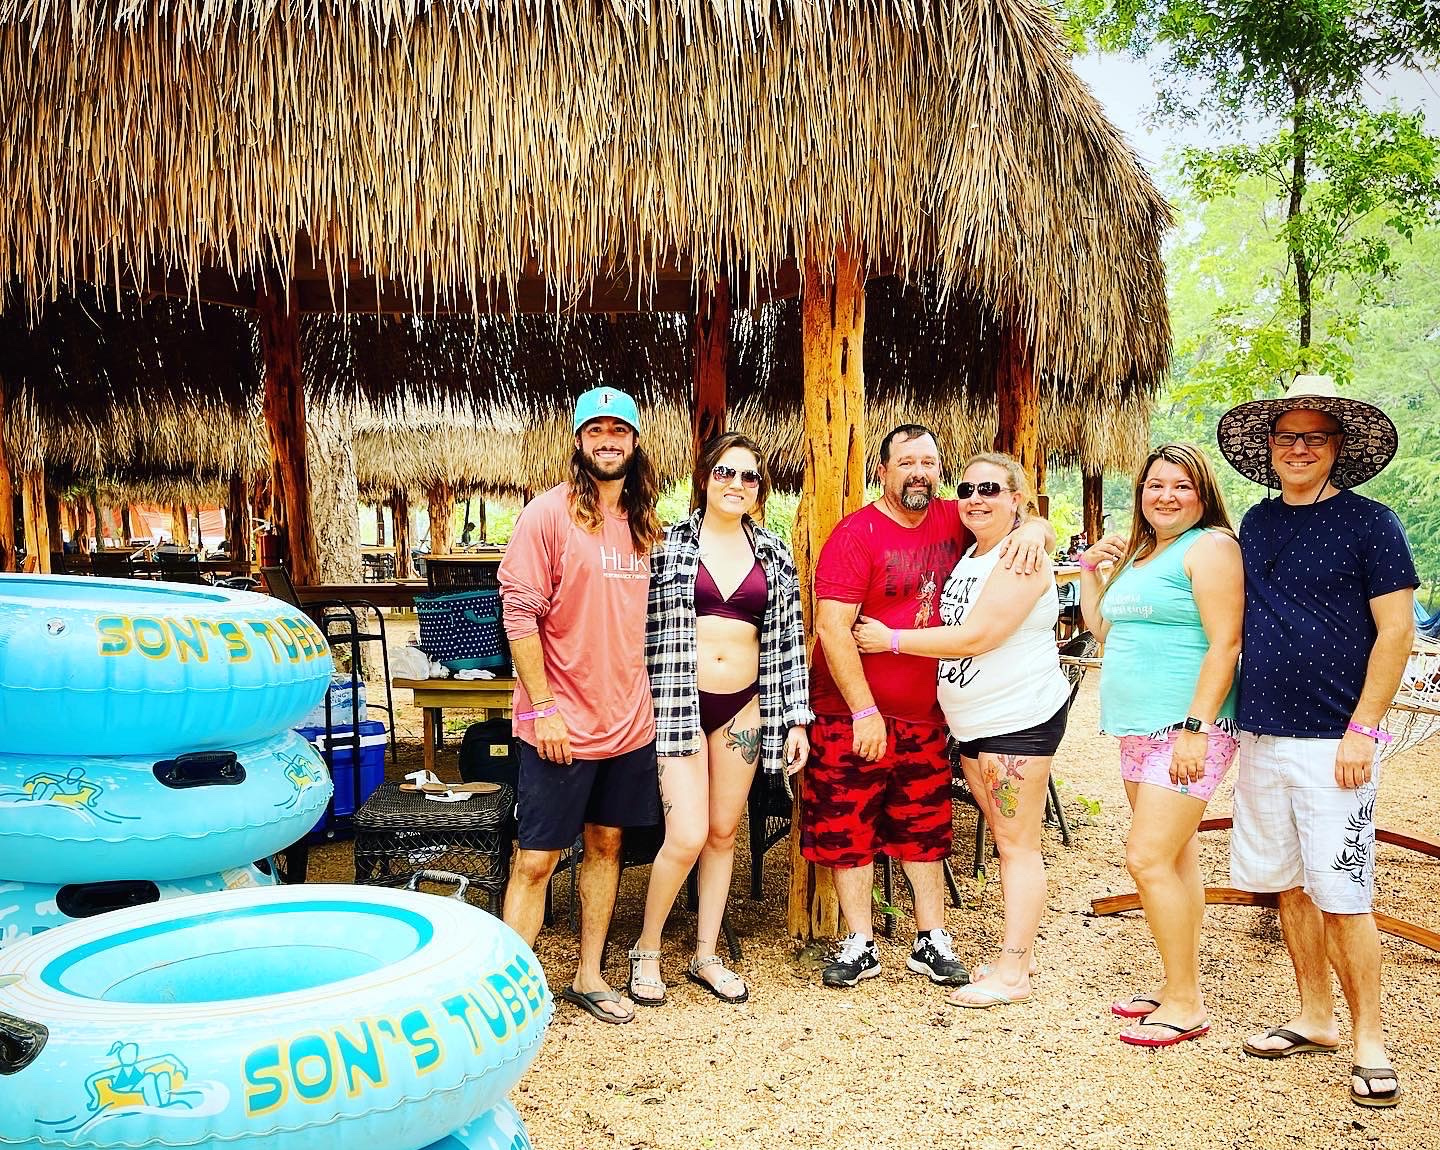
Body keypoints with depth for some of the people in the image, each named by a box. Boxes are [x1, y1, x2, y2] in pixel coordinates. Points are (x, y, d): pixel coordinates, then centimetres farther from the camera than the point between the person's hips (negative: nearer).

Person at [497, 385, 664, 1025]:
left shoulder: (644, 524, 9)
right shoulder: (549, 514, -10)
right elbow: (519, 612, -13)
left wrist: (640, 699, 11)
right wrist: (542, 707, -16)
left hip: (628, 720, 6)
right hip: (561, 725, -6)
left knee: (606, 845, 15)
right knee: (536, 860, -1)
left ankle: (589, 978, 29)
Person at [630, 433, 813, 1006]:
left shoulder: (774, 553, 8)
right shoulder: (668, 544, -2)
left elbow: (789, 641, 9)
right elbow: (639, 626, -2)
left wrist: (796, 718, 6)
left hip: (742, 706, 4)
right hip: (677, 704, -4)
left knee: (724, 833, 10)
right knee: (687, 836, -10)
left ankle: (706, 955, 26)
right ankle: (646, 950, 13)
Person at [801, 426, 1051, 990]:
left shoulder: (953, 522, 2)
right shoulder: (856, 532, -12)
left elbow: (1025, 523, 10)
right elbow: (832, 629, -18)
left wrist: (1034, 528, -15)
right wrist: (865, 711, -20)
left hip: (924, 709, 5)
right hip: (851, 709, -4)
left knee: (924, 825, 13)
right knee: (848, 823, 3)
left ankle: (931, 940, 25)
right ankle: (860, 945, 17)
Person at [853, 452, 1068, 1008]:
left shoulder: (1021, 558, -15)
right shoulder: (966, 554, 12)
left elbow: (976, 636, -22)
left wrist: (891, 639, -15)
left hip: (1020, 720, -9)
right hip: (972, 722, 9)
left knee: (1018, 843, -2)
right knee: (1003, 840, 15)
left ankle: (1012, 971, 4)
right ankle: (1019, 948, 26)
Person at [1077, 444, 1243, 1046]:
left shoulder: (1209, 546, -9)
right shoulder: (1136, 553, 17)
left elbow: (1225, 644, -16)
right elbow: (1101, 630, 23)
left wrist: (1195, 728, -21)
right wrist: (1091, 570, 11)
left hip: (1187, 730, -8)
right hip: (1140, 729, 8)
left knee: (1148, 860, -11)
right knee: (1176, 860, 13)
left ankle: (1186, 1005, 0)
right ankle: (1179, 987, 22)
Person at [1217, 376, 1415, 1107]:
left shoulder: (1369, 523, -5)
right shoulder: (1256, 523, 10)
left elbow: (1396, 631, -9)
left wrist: (1362, 731, -14)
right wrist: (1232, 720, 11)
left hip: (1332, 742, -5)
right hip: (1261, 737, 6)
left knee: (1340, 896, -2)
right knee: (1288, 885, 12)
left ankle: (1369, 1040, 14)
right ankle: (1316, 1018, 26)